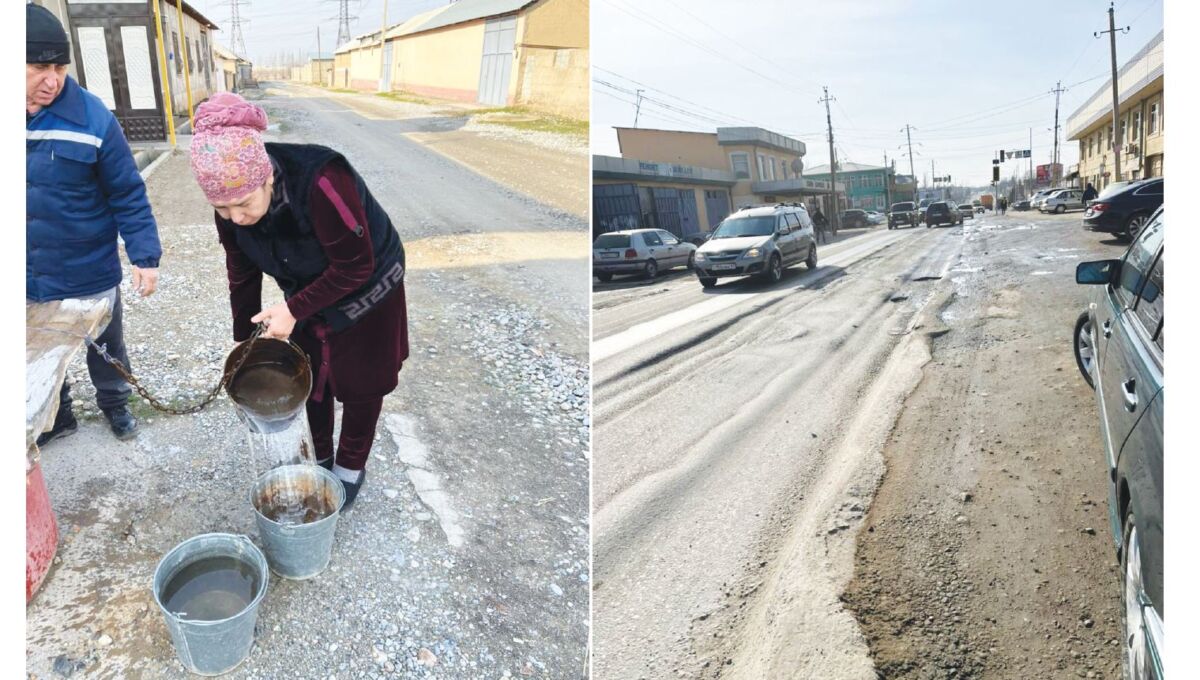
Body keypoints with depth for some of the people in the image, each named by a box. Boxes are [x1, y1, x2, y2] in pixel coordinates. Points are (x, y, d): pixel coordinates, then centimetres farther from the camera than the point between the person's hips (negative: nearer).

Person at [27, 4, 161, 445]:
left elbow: (128, 195, -11)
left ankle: (115, 404, 43)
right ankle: (55, 417, 42)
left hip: (88, 275, -3)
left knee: (105, 349, 19)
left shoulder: (91, 119, -17)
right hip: (28, 282, 3)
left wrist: (145, 255, -15)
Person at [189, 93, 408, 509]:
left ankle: (351, 468, 31)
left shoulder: (320, 183, -39)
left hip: (364, 293, -5)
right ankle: (317, 459, 39)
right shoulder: (232, 207, -18)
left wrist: (294, 310, -29)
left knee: (359, 386, 10)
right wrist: (244, 341, 4)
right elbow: (242, 275, -3)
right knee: (308, 381, 17)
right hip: (306, 297, 6)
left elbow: (355, 267, -30)